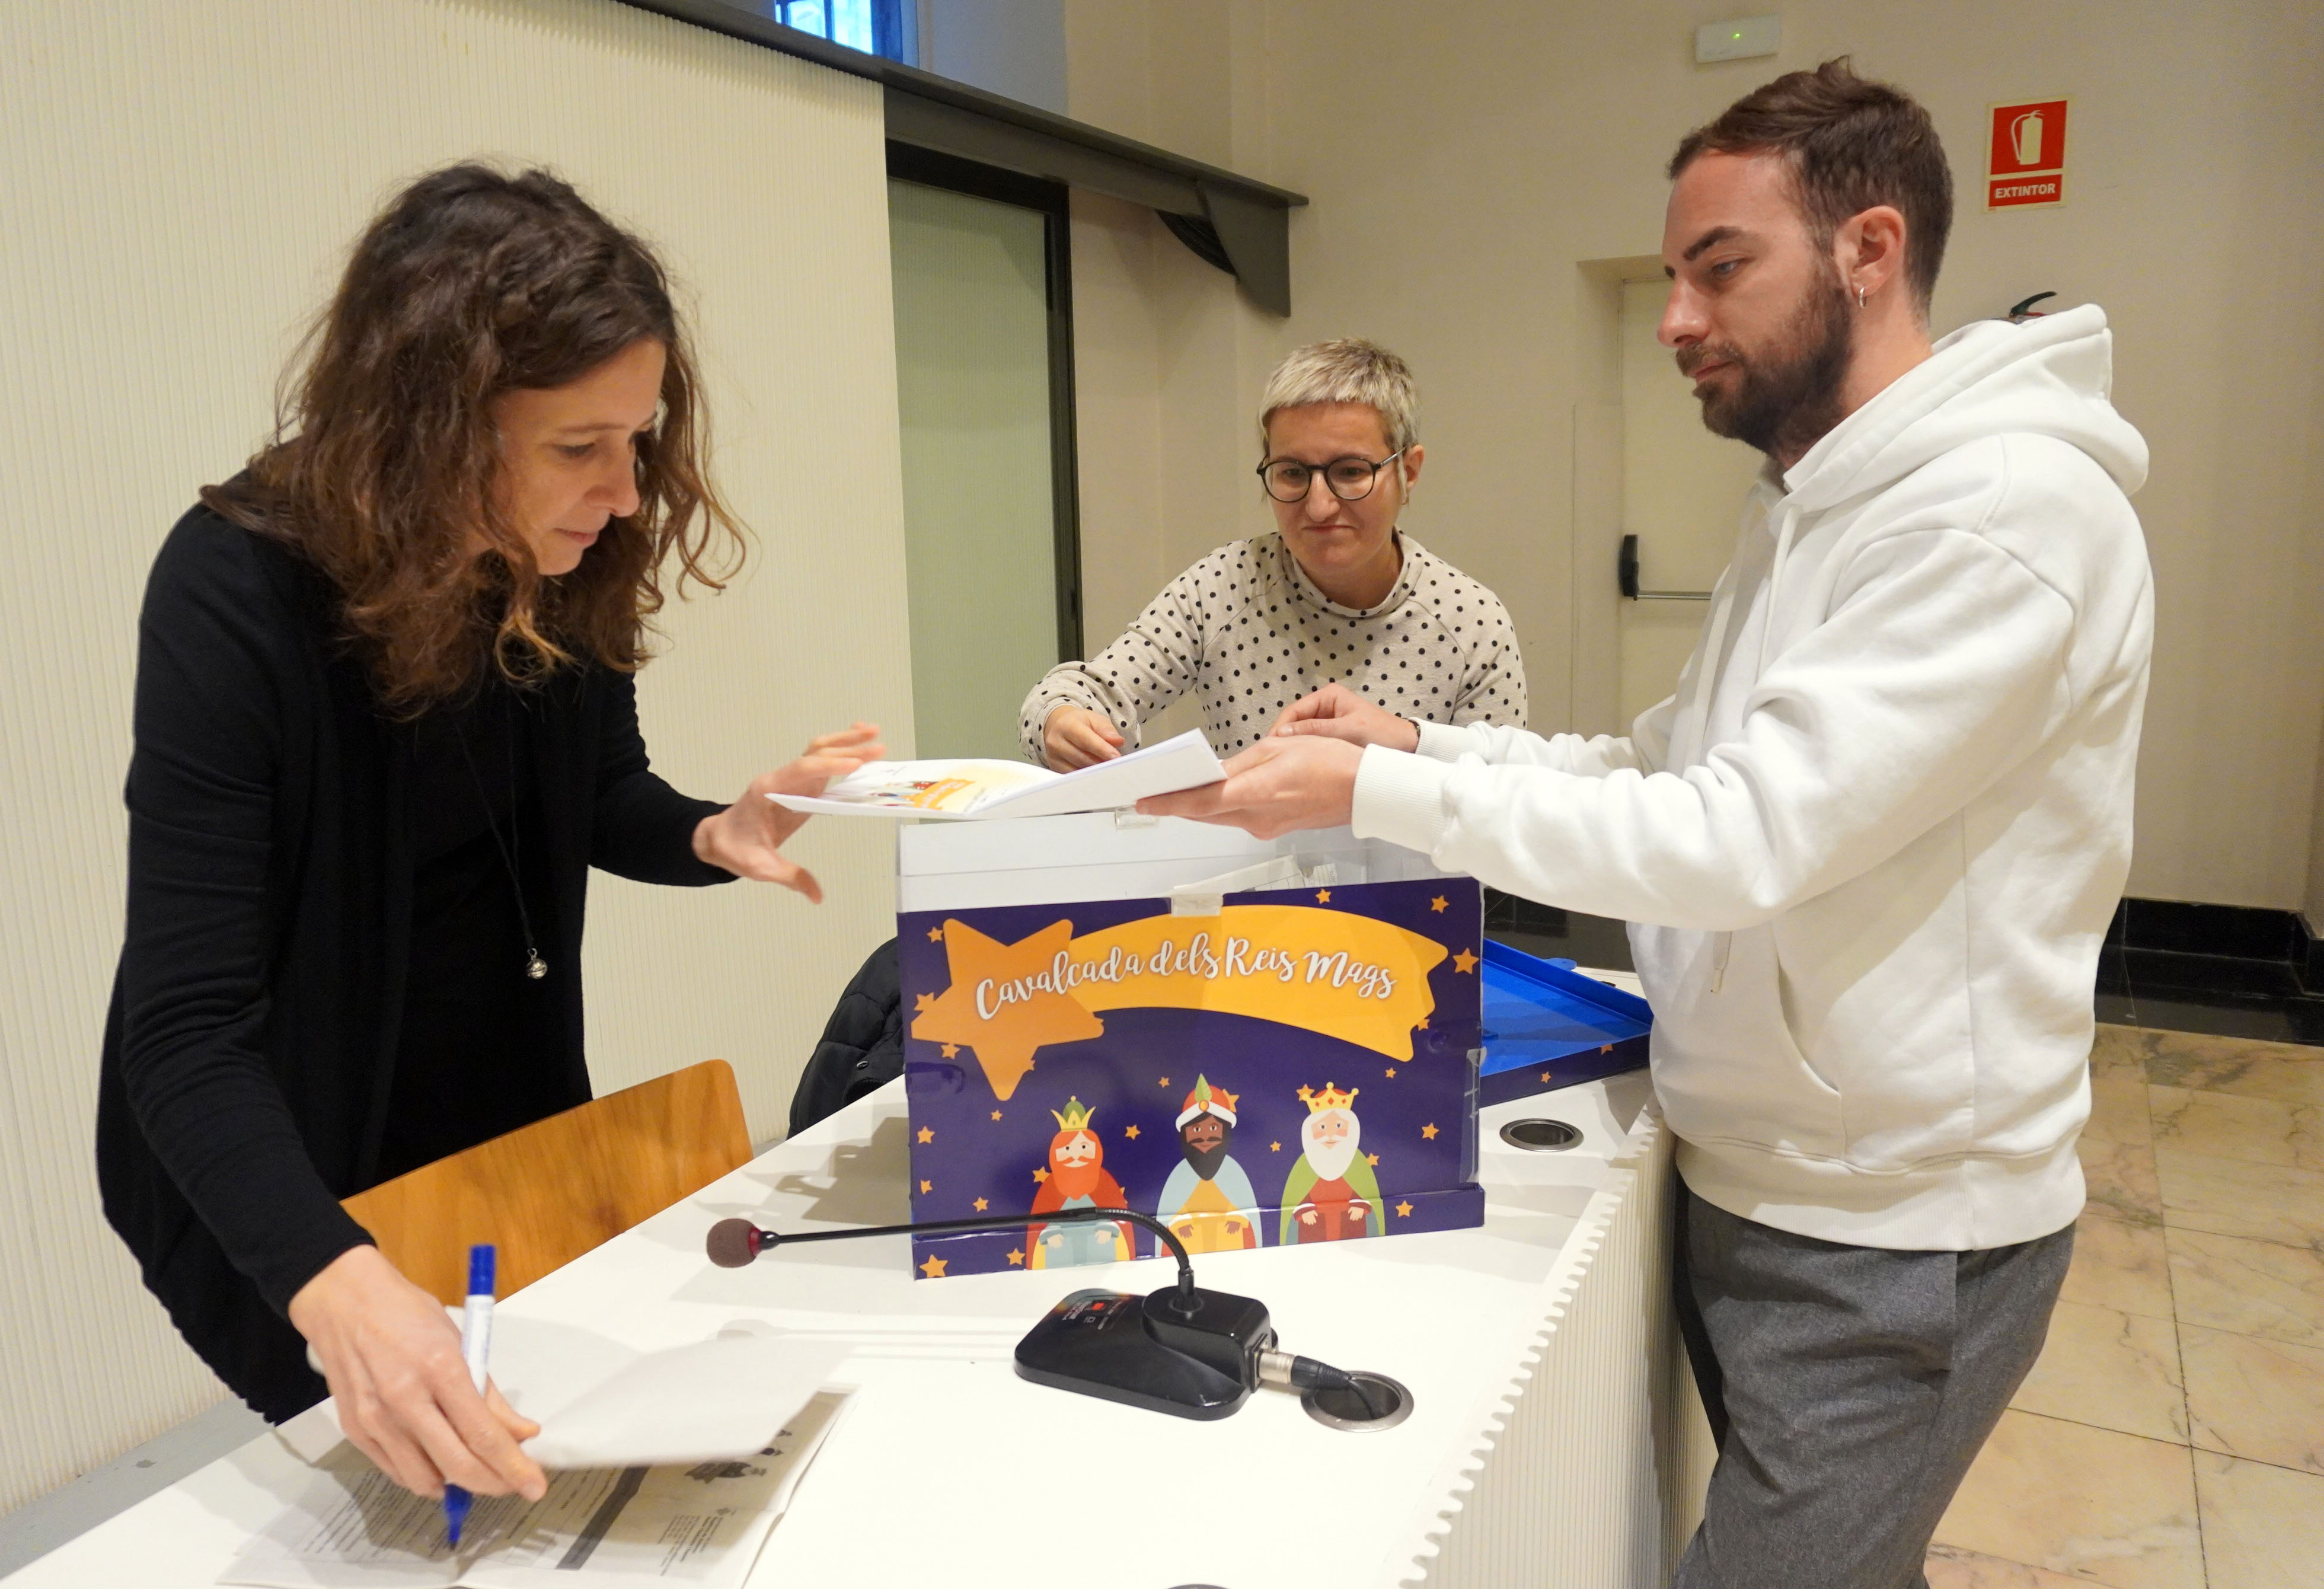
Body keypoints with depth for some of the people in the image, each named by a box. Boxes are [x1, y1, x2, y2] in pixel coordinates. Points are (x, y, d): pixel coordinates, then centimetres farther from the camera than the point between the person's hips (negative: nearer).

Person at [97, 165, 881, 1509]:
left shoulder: (569, 569, -13)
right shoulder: (238, 590, -28)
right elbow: (187, 1027, -32)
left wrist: (722, 835, -23)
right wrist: (340, 1289, -49)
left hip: (516, 1125, 5)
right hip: (280, 1172, -5)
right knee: (408, 1477, 13)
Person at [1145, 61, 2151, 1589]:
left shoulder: (2008, 510, -21)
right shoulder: (1810, 504, 10)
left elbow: (1747, 835, -28)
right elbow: (1668, 770, 11)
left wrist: (1371, 794, -26)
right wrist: (1419, 743, -2)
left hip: (1885, 1237, -8)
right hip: (1746, 1179, 9)